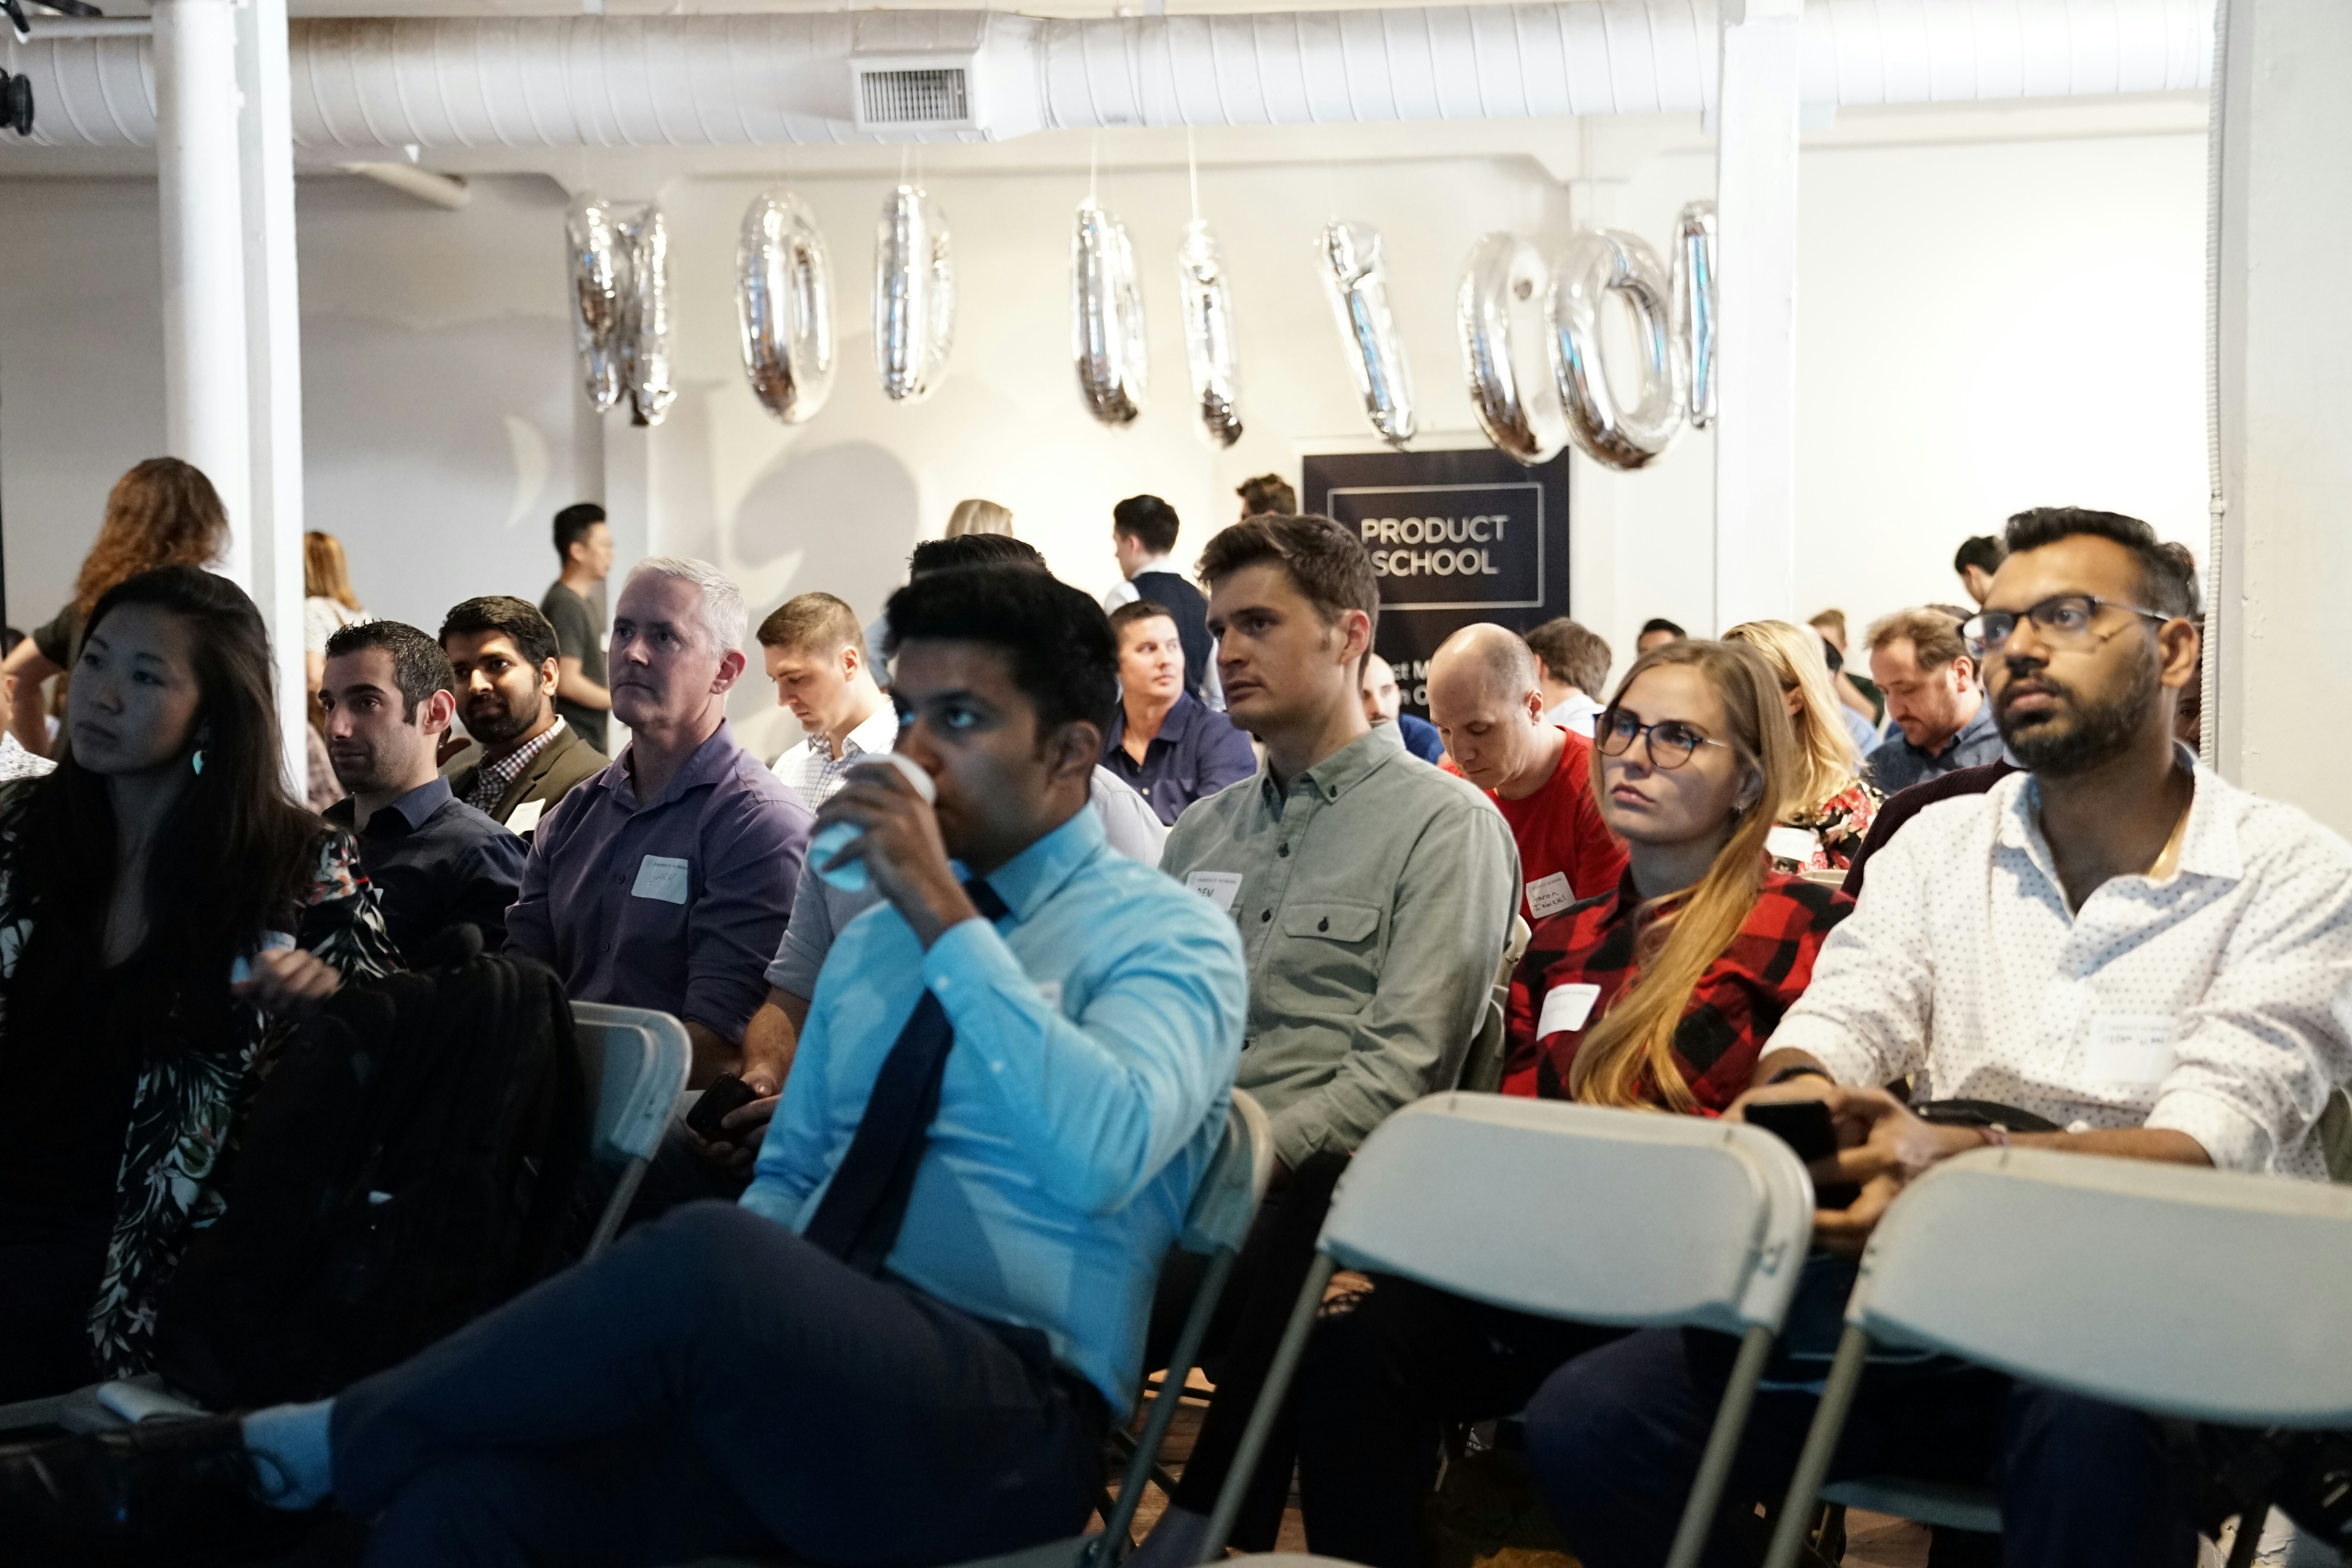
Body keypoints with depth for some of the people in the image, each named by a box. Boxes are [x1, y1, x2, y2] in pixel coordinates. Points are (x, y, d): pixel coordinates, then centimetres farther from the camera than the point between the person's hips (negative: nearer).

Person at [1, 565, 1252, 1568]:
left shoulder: (1165, 934, -1)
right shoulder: (877, 932, 22)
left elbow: (1103, 1154, -21)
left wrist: (948, 916, -18)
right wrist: (677, 1348, 1)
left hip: (1001, 1428, -6)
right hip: (795, 1391, 6)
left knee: (704, 1256, -36)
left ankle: (277, 1449, -16)